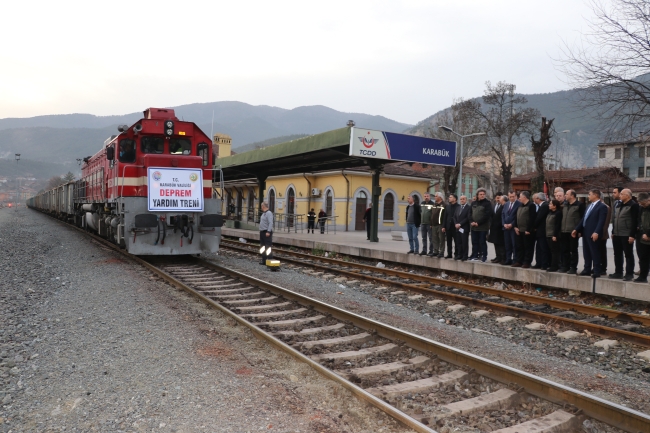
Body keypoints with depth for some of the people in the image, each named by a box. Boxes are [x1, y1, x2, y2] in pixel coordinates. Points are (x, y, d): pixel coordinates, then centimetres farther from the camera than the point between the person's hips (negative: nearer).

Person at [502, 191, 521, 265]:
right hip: (506, 228, 6)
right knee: (507, 245, 9)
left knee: (515, 245, -3)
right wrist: (504, 224, 0)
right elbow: (503, 215, 14)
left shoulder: (519, 204, -7)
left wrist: (512, 224, -14)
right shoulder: (506, 204, 14)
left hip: (514, 228, -6)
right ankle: (508, 260, 14)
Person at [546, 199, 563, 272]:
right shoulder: (549, 212, 13)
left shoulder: (558, 213, -12)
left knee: (555, 251, -2)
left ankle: (554, 266, 2)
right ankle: (551, 265, 16)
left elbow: (558, 225, -17)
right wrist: (546, 233, 14)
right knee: (551, 251, 11)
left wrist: (555, 235, -19)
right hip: (548, 235, 8)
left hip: (554, 236, -8)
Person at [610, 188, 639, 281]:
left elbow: (635, 221, -15)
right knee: (617, 255, 12)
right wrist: (613, 232, 16)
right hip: (617, 235, 8)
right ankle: (618, 272, 20)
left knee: (628, 255, 0)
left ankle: (629, 274, 6)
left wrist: (632, 235, -18)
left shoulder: (633, 205, -10)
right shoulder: (619, 205, 15)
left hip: (627, 235, -8)